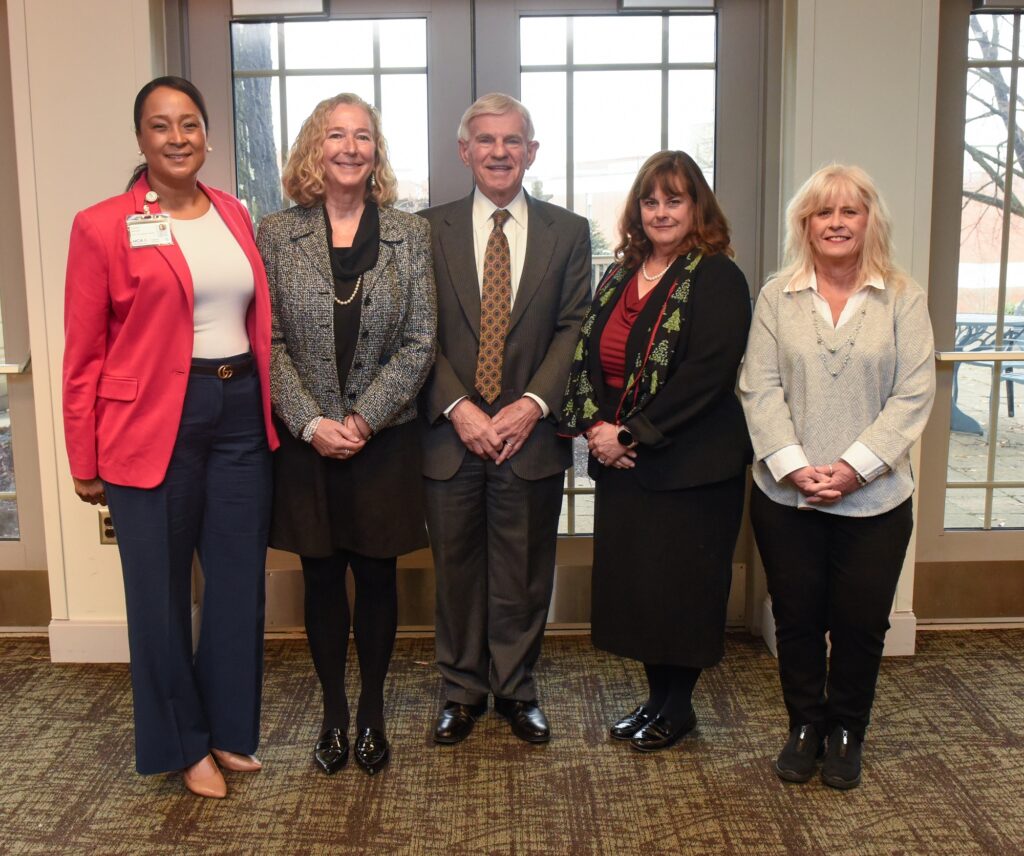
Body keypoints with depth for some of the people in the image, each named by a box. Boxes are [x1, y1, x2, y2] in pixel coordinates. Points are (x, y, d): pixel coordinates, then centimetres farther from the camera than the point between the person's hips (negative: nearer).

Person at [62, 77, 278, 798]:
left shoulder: (234, 215, 9)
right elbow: (84, 354, -4)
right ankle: (184, 743, 30)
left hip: (241, 418, 5)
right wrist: (85, 462, -4)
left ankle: (230, 728, 34)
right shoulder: (102, 226, -5)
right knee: (161, 591, 9)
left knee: (241, 581, 14)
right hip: (153, 426, -4)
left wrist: (268, 409, 7)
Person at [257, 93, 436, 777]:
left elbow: (420, 344, -2)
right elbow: (269, 342, -2)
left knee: (377, 576, 9)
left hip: (385, 438, 0)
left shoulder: (411, 233, 1)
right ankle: (333, 713, 27)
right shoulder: (278, 234, 1)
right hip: (305, 439, 0)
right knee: (323, 578, 10)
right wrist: (312, 422, -12)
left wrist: (365, 418, -12)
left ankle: (372, 712, 27)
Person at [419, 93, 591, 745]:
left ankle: (517, 689, 27)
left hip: (532, 432, 0)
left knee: (524, 571, 9)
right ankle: (463, 689, 27)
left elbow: (574, 329, 0)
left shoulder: (568, 232, 6)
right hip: (451, 432, 0)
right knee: (456, 566, 10)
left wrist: (533, 404, -12)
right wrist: (458, 407, -11)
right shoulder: (430, 229, 5)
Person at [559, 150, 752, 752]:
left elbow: (704, 375, -18)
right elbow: (587, 355, 10)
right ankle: (657, 696, 30)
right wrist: (594, 424, -7)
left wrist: (631, 434, -18)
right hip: (621, 463, 7)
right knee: (631, 581, 12)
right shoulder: (619, 277, 13)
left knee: (681, 584, 4)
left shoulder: (717, 279, -9)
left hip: (690, 466, -6)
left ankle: (678, 706, 24)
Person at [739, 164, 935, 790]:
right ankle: (805, 727, 29)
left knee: (861, 622, 7)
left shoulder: (903, 298, 1)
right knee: (797, 619, 9)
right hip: (786, 496, 1)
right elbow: (761, 390, -2)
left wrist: (855, 466, -15)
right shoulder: (778, 297, 4)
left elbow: (914, 394, -5)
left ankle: (846, 732, 28)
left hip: (874, 498, -1)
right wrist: (793, 466, -14)